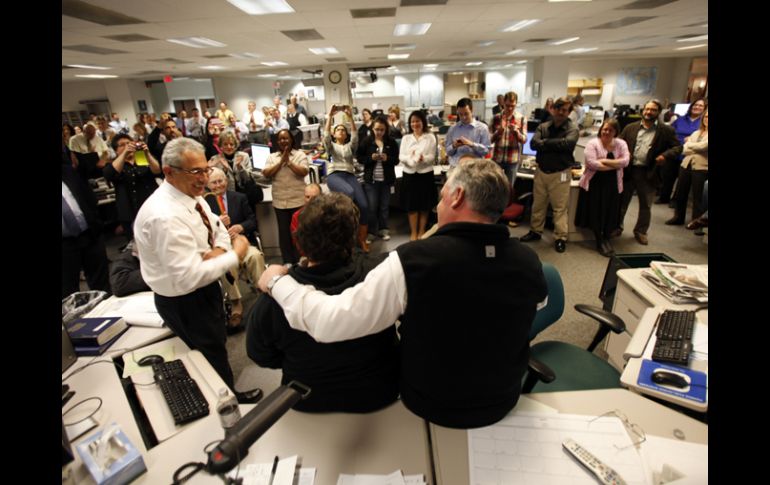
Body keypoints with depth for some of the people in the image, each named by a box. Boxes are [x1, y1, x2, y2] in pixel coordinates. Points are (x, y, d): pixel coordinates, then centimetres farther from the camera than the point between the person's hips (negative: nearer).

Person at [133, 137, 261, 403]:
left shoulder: (191, 195, -5)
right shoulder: (165, 216, -33)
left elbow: (218, 229, 6)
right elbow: (188, 278, -35)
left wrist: (220, 249, -17)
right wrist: (235, 255, -26)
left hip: (205, 289, 9)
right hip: (185, 302, -8)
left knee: (216, 344, 28)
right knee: (213, 354, 14)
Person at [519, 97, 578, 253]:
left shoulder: (572, 129, -4)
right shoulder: (543, 126, 5)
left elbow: (568, 143, -24)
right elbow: (533, 144, -11)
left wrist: (545, 142, -13)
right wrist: (556, 145, -19)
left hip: (560, 173, -3)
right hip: (541, 171, 4)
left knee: (560, 207, 1)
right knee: (538, 204, 14)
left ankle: (560, 238, 10)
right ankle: (536, 231, 29)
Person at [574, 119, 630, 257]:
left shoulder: (621, 144, 6)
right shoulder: (593, 143, -6)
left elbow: (625, 161, -8)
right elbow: (592, 164, -19)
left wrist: (605, 160, -17)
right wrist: (615, 165, -11)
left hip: (613, 184, 4)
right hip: (595, 183, -3)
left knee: (610, 213, 9)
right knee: (596, 212, 2)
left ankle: (606, 239, 26)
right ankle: (600, 242, 16)